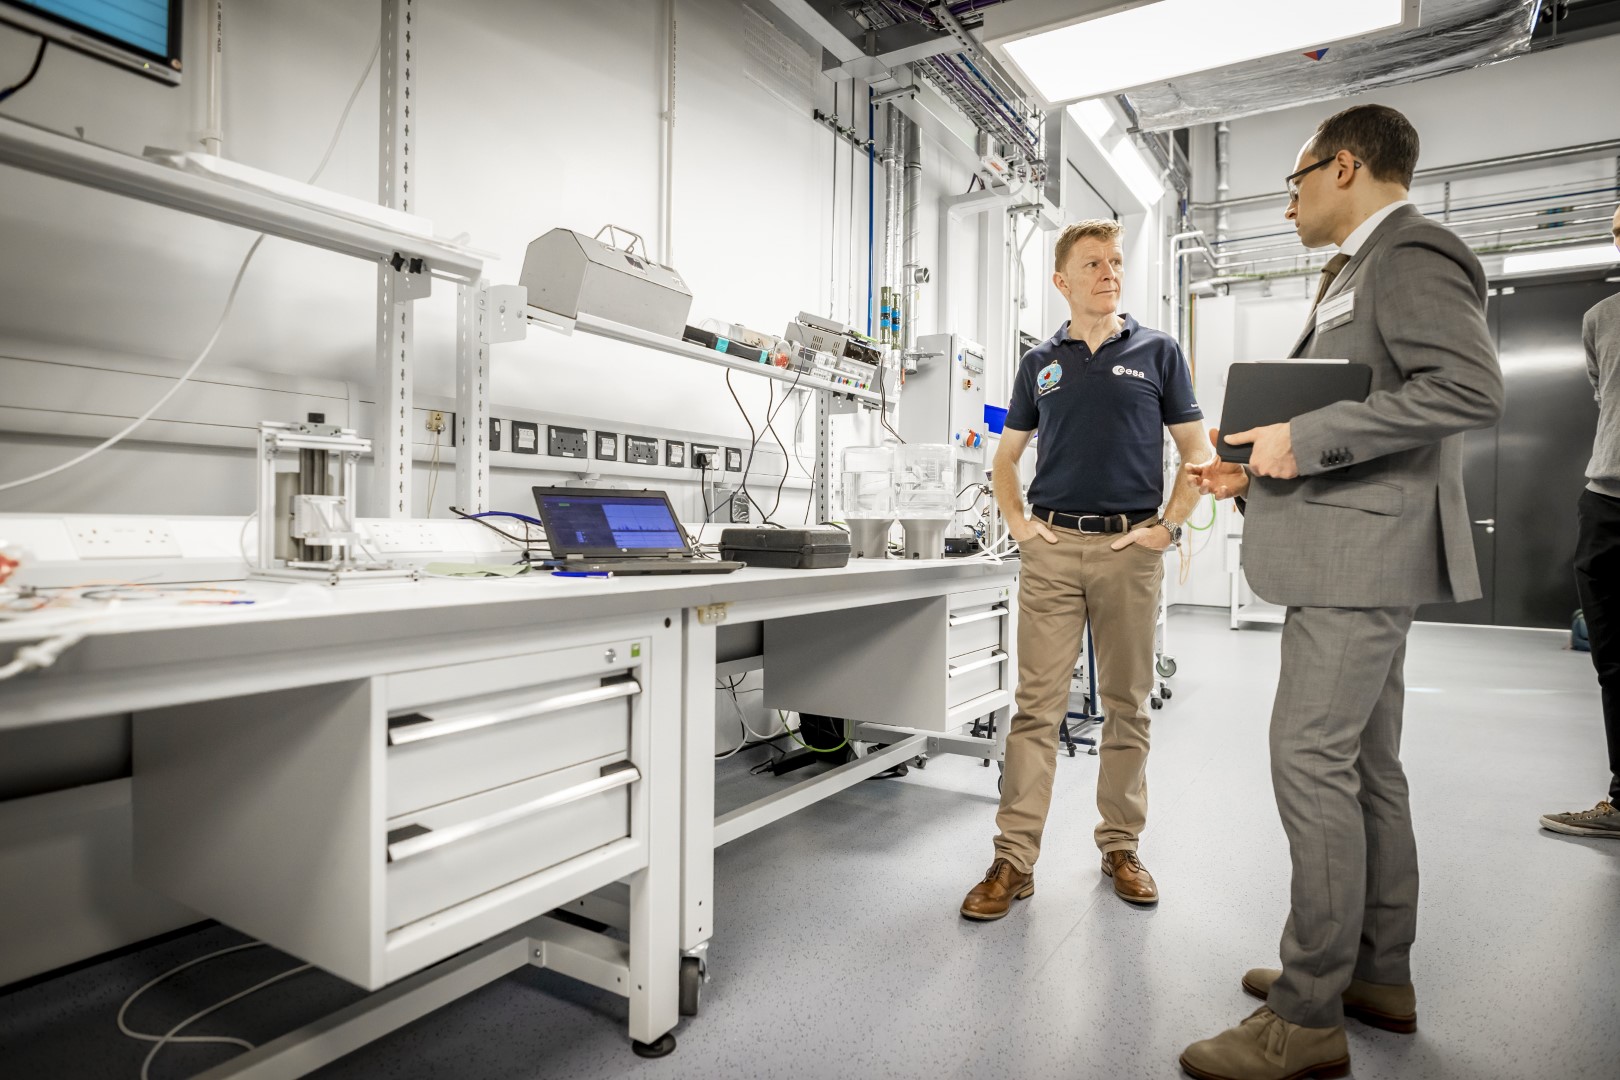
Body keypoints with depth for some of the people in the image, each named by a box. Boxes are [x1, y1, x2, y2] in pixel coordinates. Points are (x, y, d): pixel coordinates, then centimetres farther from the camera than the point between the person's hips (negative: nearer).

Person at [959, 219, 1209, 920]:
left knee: (1127, 705, 7)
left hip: (1130, 547, 0)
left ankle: (1121, 848, 22)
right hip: (1051, 547, 1)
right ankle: (1014, 859, 4)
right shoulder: (1040, 363, 13)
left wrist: (1168, 525, -2)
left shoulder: (1157, 352, 9)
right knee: (1036, 705, -2)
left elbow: (1198, 451, 9)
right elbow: (1007, 455, 20)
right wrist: (1015, 521, 6)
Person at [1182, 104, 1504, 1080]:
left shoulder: (1411, 253, -9)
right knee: (1366, 765, 14)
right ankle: (1380, 974, 26)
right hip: (1351, 550, 11)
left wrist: (1309, 437, -22)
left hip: (1365, 548, -11)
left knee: (1312, 761, -10)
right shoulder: (1365, 270, 22)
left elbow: (1473, 389, -24)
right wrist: (1262, 470, 12)